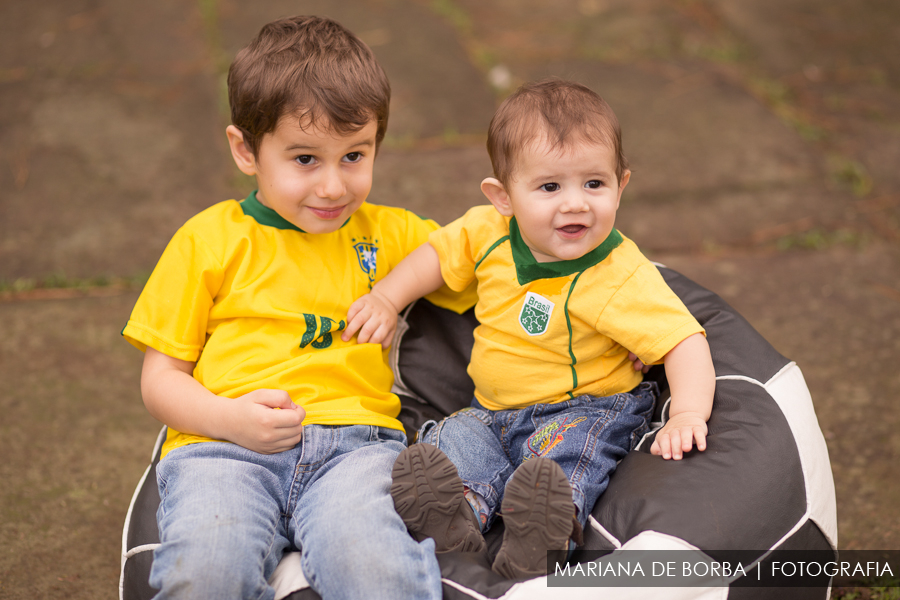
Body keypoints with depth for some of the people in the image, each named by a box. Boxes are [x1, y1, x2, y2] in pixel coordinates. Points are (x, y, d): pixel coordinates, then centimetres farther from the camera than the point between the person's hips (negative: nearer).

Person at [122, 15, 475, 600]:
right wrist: (230, 419, -7)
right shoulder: (208, 240, 13)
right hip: (224, 448, 0)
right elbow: (160, 376, 12)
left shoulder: (392, 234, 21)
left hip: (355, 439, 1)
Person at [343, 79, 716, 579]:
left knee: (567, 446, -35)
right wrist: (386, 299, 0)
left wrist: (689, 414, -43)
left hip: (585, 409, -5)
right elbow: (438, 255, 12)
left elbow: (686, 341, -27)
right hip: (494, 408, 6)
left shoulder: (623, 277, -23)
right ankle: (461, 507, -44)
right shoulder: (489, 233, -8)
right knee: (448, 442, -20)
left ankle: (545, 529, -56)